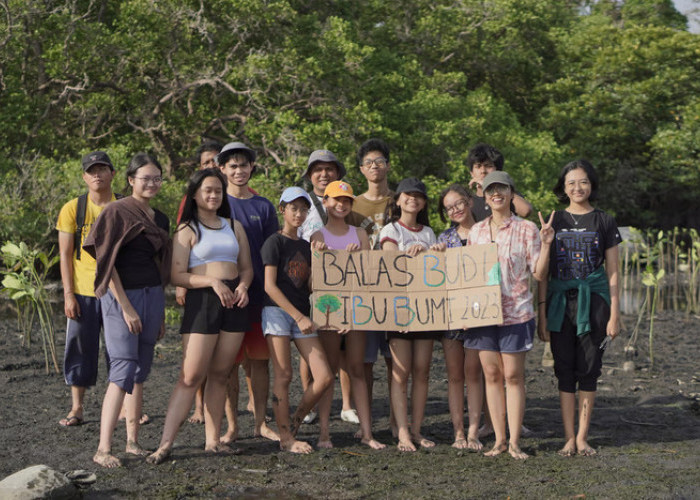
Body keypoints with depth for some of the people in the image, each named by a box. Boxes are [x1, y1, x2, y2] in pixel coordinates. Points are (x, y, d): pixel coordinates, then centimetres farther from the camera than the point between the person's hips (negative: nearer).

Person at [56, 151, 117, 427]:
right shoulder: (73, 209, 0)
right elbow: (65, 255, 0)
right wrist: (68, 294, -6)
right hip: (83, 291, 0)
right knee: (80, 349, 4)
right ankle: (77, 409, 14)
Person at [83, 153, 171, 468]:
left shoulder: (160, 220, 14)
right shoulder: (116, 212, -7)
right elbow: (107, 263, -12)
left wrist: (161, 314, 17)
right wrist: (126, 308, -16)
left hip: (152, 297, 7)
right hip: (121, 297, -7)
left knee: (140, 372, 8)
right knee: (123, 369, -14)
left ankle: (133, 441, 14)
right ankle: (103, 449, -16)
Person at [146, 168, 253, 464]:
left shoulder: (234, 226, 16)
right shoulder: (187, 230, 1)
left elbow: (247, 267, 19)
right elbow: (177, 275, -7)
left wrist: (243, 286, -3)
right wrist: (213, 281, -19)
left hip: (234, 302, 5)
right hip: (201, 302, -5)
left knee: (220, 375, 7)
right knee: (191, 376, -10)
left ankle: (213, 440, 14)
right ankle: (165, 443, -9)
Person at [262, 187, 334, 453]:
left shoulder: (306, 246, 17)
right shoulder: (275, 242, -3)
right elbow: (270, 286, -11)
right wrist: (298, 316, -14)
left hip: (301, 315, 6)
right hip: (277, 311, -6)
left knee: (324, 377, -4)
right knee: (283, 375, -7)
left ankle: (294, 425, 13)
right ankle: (285, 438, 2)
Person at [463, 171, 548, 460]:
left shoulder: (526, 229, -1)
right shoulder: (476, 231, 11)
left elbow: (539, 274, -4)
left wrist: (546, 243, -14)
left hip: (516, 312, -3)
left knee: (513, 376, -1)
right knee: (491, 375, 5)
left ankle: (514, 442, 5)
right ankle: (499, 439, 13)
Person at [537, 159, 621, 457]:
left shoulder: (603, 222, 3)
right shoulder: (554, 222, 7)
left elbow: (613, 273, 3)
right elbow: (542, 271, 8)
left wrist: (614, 316, -2)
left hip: (593, 301, -1)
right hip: (561, 303, 1)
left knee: (588, 370, 1)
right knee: (565, 370, 2)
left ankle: (582, 438, 9)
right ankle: (569, 438, 9)